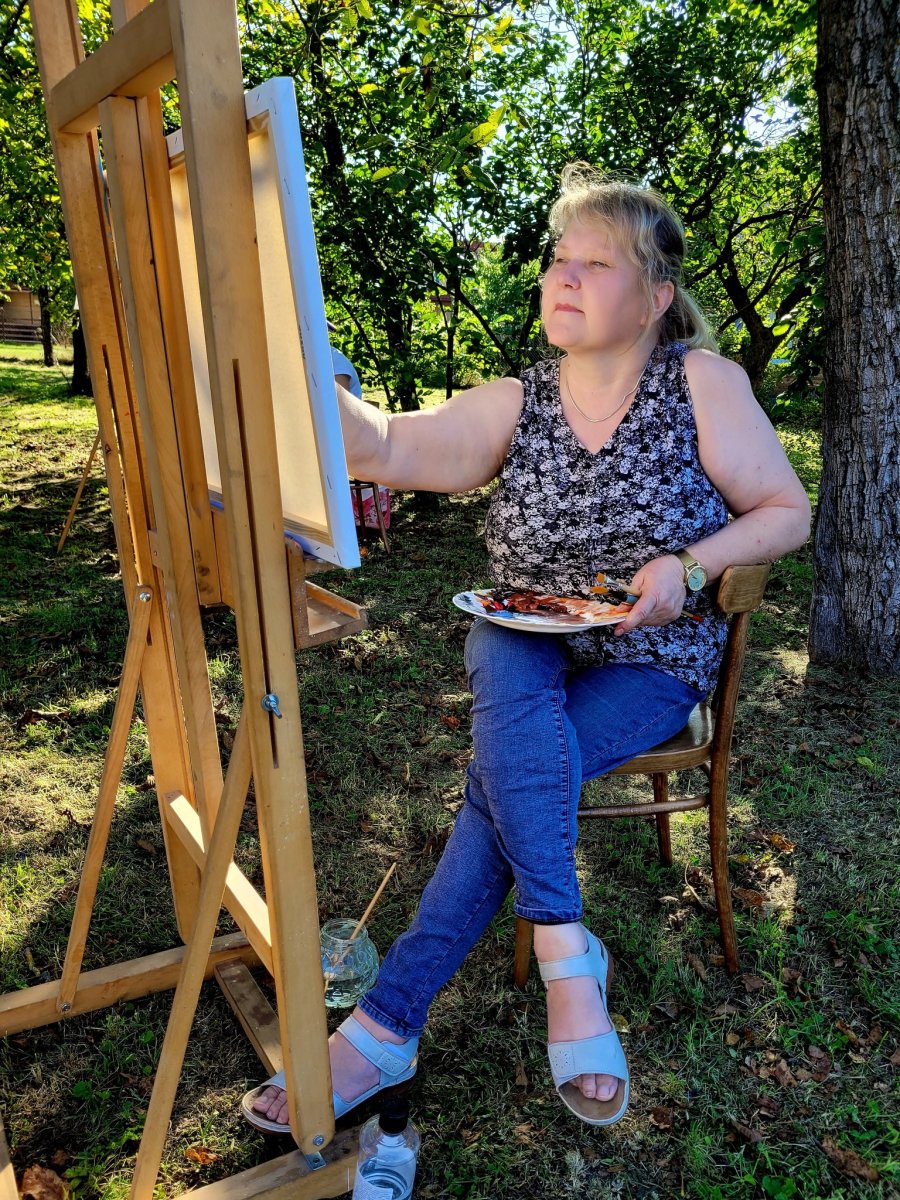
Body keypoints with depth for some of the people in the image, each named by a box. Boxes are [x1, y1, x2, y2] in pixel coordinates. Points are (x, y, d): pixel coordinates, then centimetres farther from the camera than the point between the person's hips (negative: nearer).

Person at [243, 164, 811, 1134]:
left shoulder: (703, 383, -6)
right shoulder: (515, 406, -1)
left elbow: (787, 513, -3)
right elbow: (385, 446, -17)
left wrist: (687, 567, -21)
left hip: (649, 664, -2)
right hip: (526, 654, 3)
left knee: (503, 779, -27)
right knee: (507, 668, -34)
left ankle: (385, 1027, -17)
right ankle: (568, 955, -27)